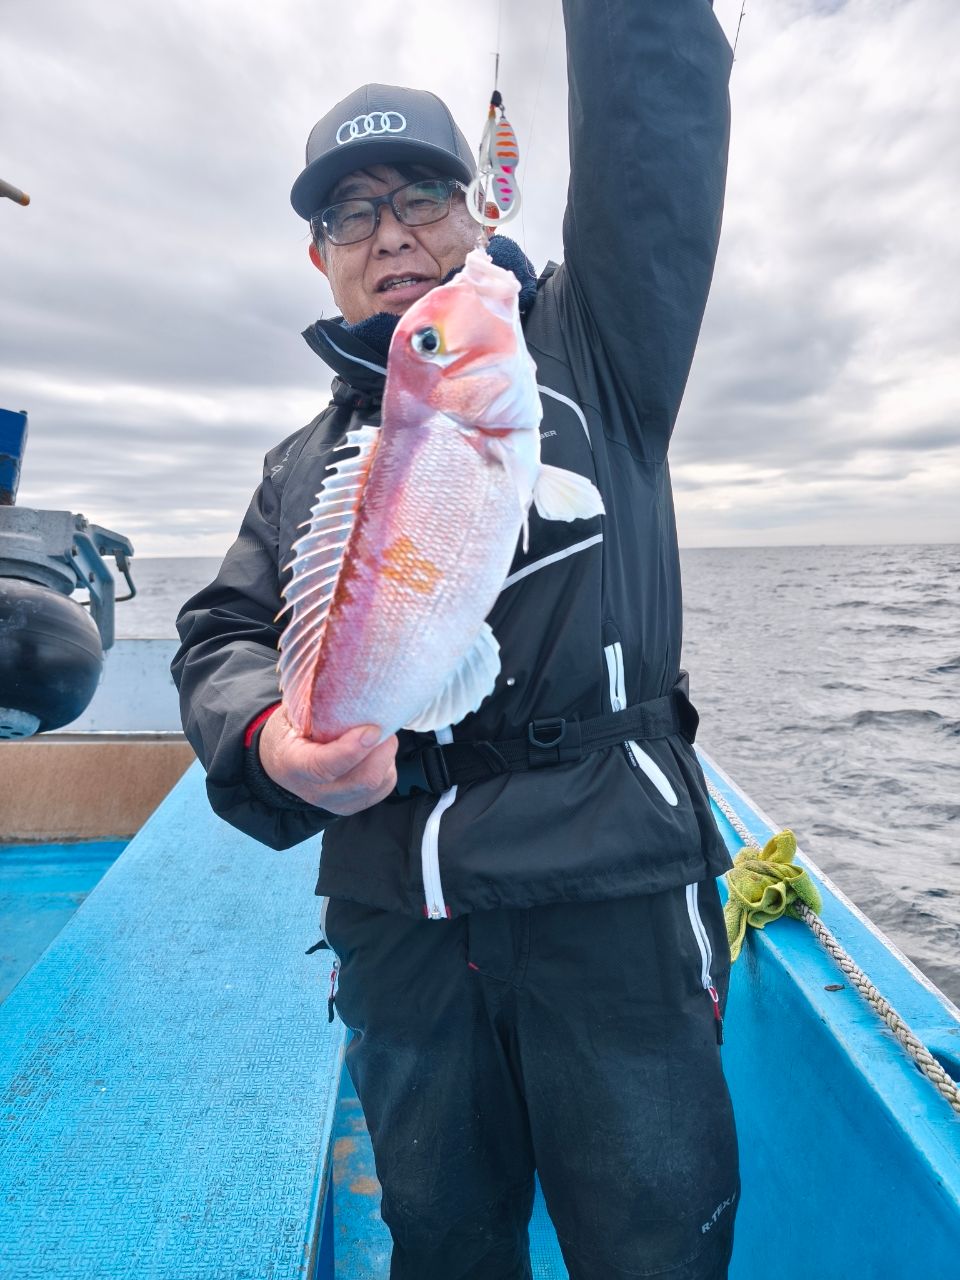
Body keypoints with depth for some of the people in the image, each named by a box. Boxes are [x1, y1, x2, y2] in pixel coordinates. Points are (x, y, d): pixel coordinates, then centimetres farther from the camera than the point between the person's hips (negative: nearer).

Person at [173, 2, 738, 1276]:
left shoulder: (586, 350, 7)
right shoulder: (303, 466, 15)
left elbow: (654, 119, -4)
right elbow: (220, 641, 8)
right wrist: (267, 734, -12)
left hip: (613, 894, -3)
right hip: (394, 921, 4)